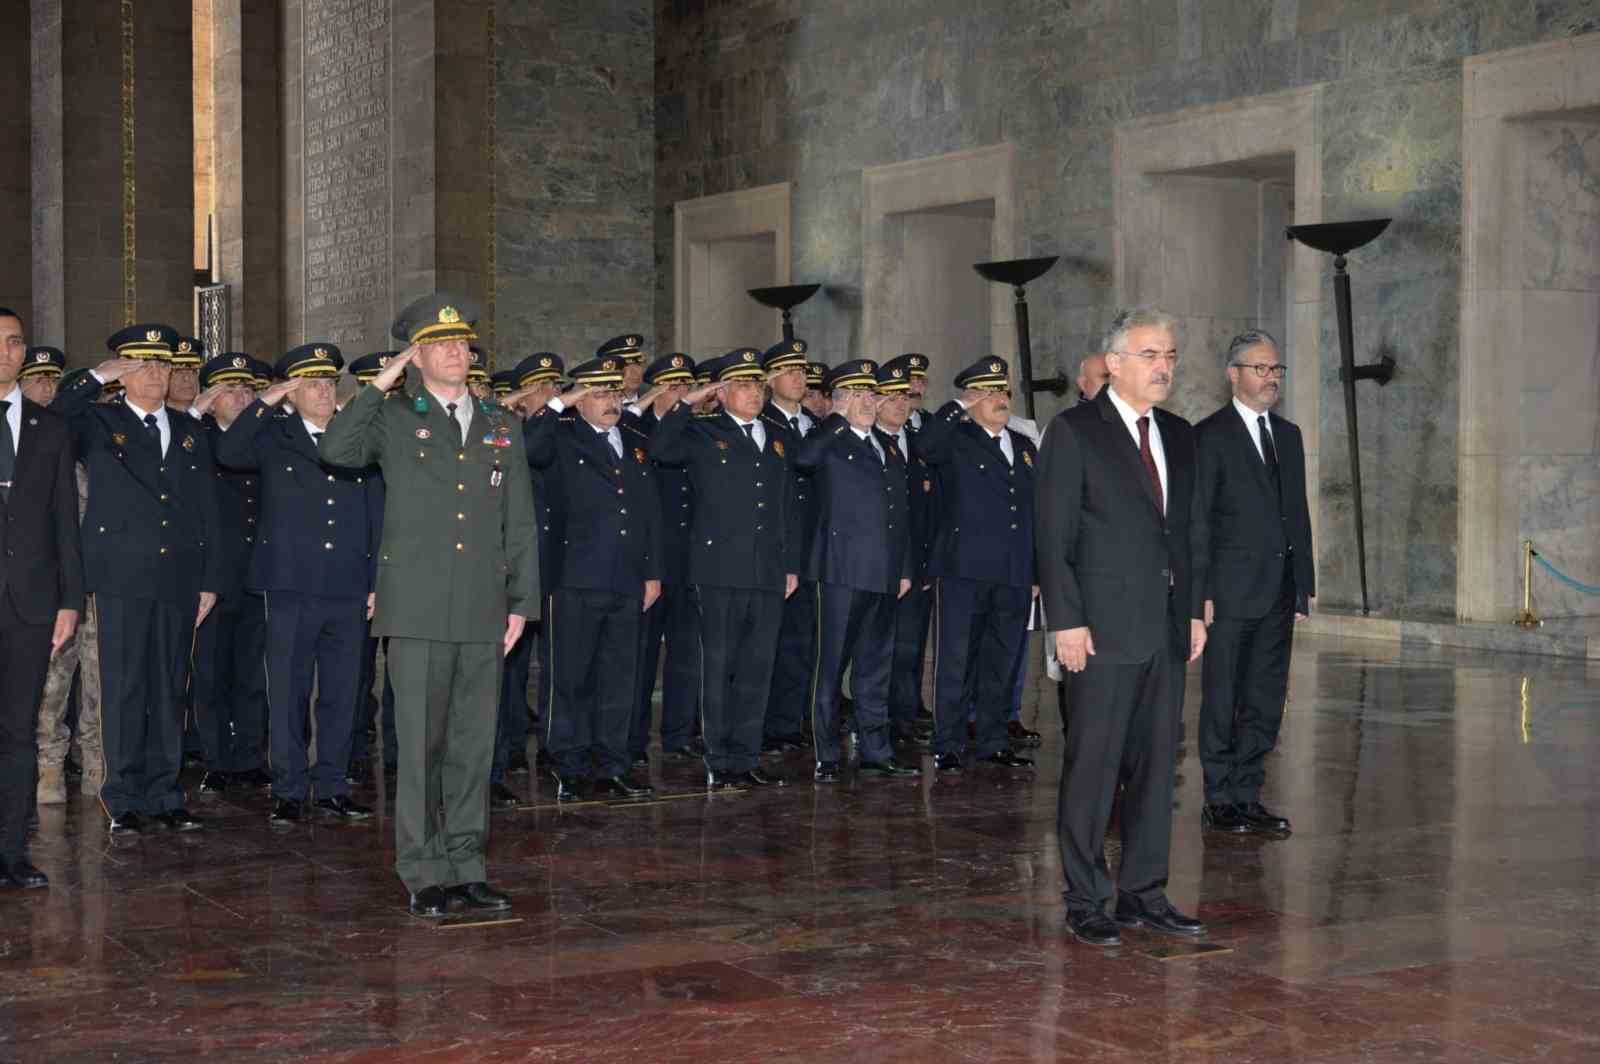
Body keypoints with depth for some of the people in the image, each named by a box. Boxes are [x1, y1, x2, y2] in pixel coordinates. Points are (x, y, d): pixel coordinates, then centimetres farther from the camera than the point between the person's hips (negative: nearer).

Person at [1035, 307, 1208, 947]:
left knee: (1155, 764, 10)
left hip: (1167, 629, 6)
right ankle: (1084, 900, 7)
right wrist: (1066, 619, -14)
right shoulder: (1074, 431, -5)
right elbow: (1053, 533, -9)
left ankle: (1144, 893, 19)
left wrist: (1195, 609, 12)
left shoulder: (1179, 436, 15)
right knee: (1092, 766, -2)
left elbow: (1193, 528, 19)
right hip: (1104, 629, -6)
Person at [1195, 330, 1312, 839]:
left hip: (1279, 594, 6)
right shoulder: (1209, 435, -5)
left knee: (1265, 702, 9)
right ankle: (1220, 801, 9)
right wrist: (1200, 592, -14)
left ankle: (1247, 796, 17)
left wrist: (1303, 585, 12)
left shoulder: (1288, 435, 15)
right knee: (1222, 701, 1)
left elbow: (1298, 512, 17)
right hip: (1230, 593, -6)